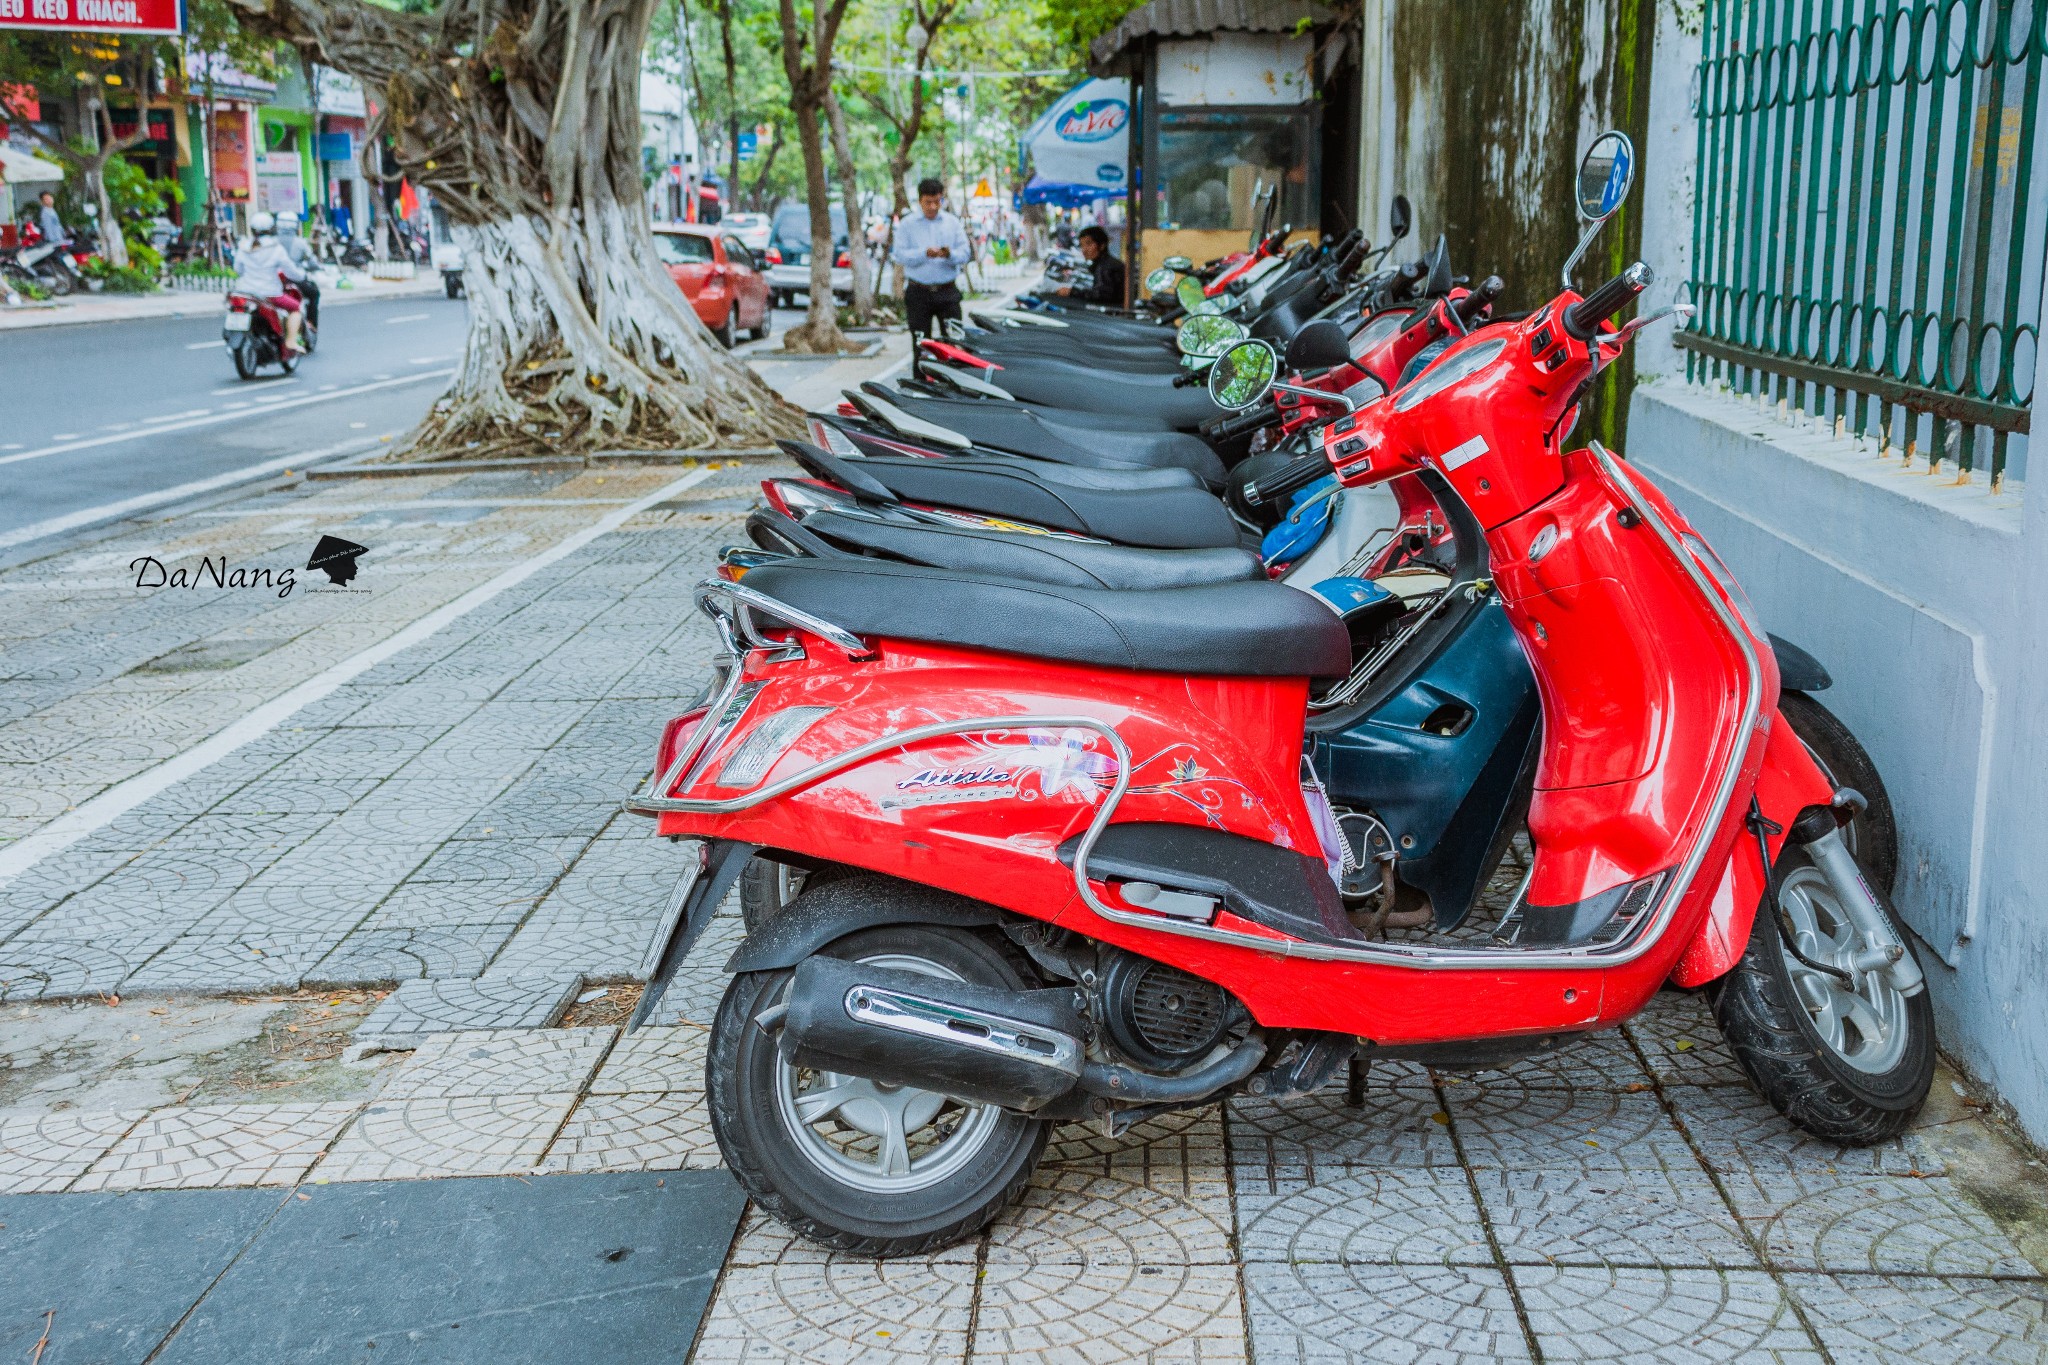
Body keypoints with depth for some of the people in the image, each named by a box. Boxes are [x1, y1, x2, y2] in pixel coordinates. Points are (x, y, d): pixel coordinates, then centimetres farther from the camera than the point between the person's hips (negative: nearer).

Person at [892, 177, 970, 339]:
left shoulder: (953, 222, 10)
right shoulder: (907, 224, 5)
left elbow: (965, 252, 3)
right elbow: (900, 254, -6)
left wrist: (950, 254, -20)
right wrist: (925, 254, -22)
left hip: (947, 291, 1)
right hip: (918, 293, -1)